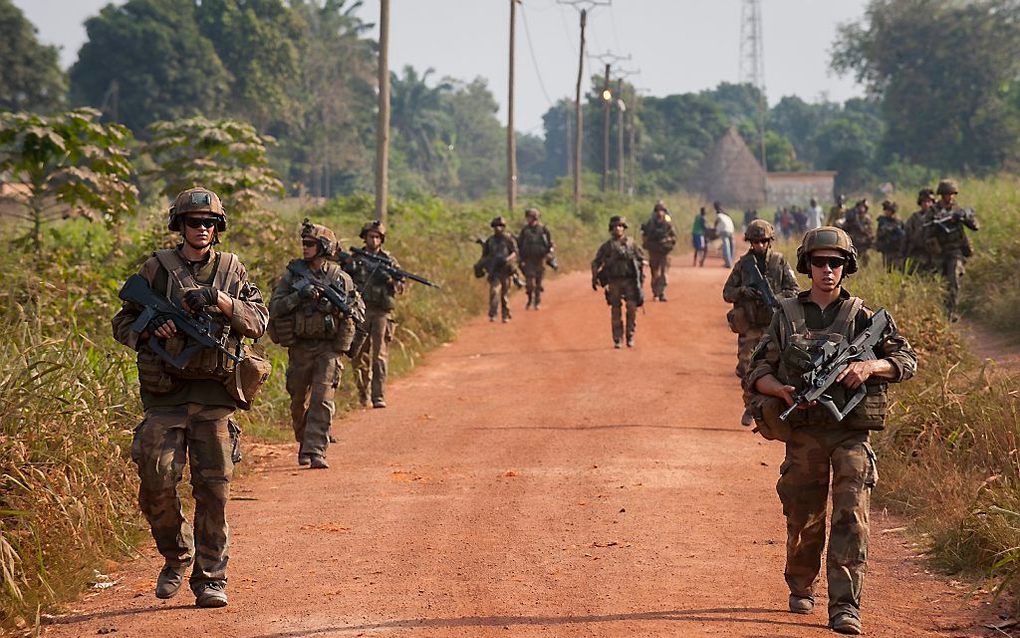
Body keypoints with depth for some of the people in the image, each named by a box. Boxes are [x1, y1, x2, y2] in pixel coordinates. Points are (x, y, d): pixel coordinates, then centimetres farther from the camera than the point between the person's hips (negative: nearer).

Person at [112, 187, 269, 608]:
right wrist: (150, 332, -12)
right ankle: (176, 557, 18)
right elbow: (122, 324, 10)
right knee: (157, 483, -6)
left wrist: (219, 300, -14)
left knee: (214, 490, -3)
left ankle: (210, 580, 4)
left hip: (215, 395, 0)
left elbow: (259, 322, 1)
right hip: (165, 395, 0)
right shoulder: (157, 269, 7)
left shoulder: (232, 271, 10)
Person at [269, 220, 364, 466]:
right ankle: (303, 445, 29)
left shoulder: (341, 279, 3)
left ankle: (316, 451, -14)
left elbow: (359, 312, 10)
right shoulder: (292, 274, 3)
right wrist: (299, 296, -17)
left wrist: (341, 307, -11)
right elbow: (274, 308, -3)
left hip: (329, 347, -2)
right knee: (299, 402, 10)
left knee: (322, 400, -12)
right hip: (300, 347, 2)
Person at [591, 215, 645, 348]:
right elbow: (596, 263, 9)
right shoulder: (607, 246, 5)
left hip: (630, 281, 0)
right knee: (616, 311, 1)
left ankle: (630, 336, 4)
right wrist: (594, 278, 2)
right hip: (614, 281, 0)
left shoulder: (631, 243, 7)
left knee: (632, 307, -8)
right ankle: (617, 339, 8)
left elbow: (641, 259, 15)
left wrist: (642, 275, 6)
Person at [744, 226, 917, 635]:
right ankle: (801, 589, 35)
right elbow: (758, 372, 7)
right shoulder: (787, 315, 7)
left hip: (851, 432, -1)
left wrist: (869, 366, -17)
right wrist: (784, 391, -13)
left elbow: (907, 361, 2)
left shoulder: (861, 316, 5)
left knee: (851, 516, -14)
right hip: (803, 431, 1)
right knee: (804, 520, 10)